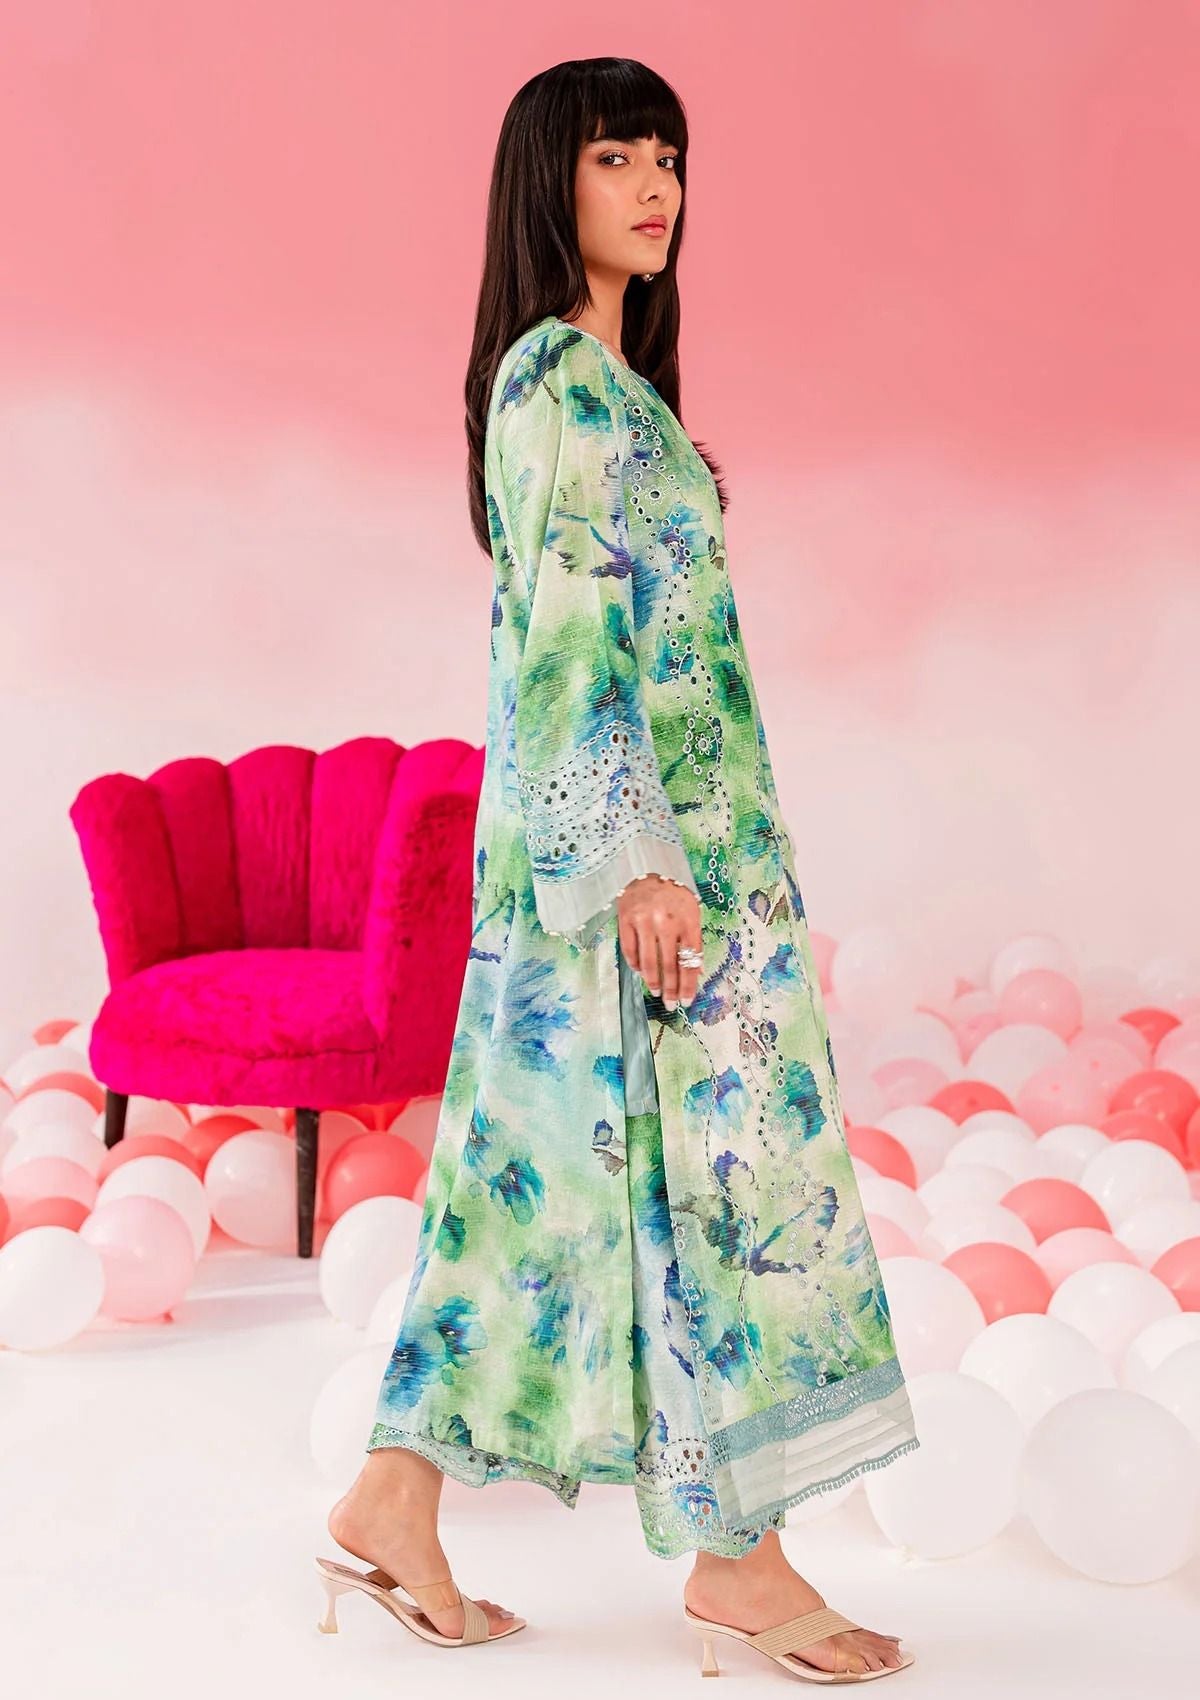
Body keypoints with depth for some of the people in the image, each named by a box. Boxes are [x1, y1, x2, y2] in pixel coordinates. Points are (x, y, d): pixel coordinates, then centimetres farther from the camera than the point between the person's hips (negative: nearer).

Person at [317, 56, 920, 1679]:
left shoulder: (590, 376, 18)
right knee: (719, 1154, -4)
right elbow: (576, 631, -18)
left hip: (599, 827, 10)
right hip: (640, 825, -10)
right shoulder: (566, 374, -12)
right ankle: (739, 1549, 6)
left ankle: (401, 1494, 17)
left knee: (539, 1154, 10)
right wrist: (641, 854, -22)